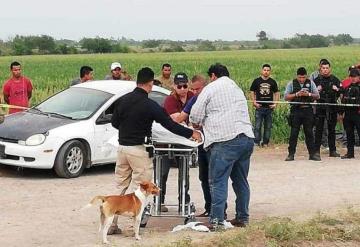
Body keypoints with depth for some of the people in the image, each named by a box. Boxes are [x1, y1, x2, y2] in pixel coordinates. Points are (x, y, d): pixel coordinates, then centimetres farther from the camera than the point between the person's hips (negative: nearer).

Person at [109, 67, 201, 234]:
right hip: (138, 149, -6)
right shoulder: (150, 105, -11)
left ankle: (112, 223, 12)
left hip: (122, 147, 6)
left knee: (121, 186, 13)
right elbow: (170, 125, -8)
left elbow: (114, 122, 15)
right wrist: (191, 133, 3)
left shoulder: (122, 100, 5)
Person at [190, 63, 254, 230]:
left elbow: (195, 117, 2)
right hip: (247, 138, 7)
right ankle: (242, 217, 20)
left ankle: (216, 220, -9)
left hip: (225, 141, -7)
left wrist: (199, 124, 26)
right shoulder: (237, 88, 25)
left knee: (218, 181, -5)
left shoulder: (210, 89, 3)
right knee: (241, 180, 15)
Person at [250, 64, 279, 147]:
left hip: (269, 107, 2)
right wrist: (254, 102, -5)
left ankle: (265, 142, 14)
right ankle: (256, 142, 3)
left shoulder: (273, 82, 7)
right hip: (259, 107, -2)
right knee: (257, 126, -3)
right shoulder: (256, 81, 2)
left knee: (268, 127, 6)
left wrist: (275, 103, 1)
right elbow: (252, 92, 6)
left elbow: (276, 93, 13)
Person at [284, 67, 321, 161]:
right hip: (296, 111, -1)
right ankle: (291, 154, 5)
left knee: (309, 132, 4)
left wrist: (309, 94, -12)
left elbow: (317, 96, 6)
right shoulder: (291, 84, 5)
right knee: (294, 133, 0)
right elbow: (286, 97, -1)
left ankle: (312, 154, 9)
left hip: (308, 110, 1)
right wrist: (296, 94, -14)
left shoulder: (310, 83, 10)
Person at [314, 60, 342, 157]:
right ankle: (316, 150, 1)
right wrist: (317, 91, -13)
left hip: (332, 108, 2)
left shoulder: (335, 80, 9)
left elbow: (341, 93, 8)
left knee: (332, 129, 7)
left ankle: (332, 150, 12)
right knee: (319, 129, -2)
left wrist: (337, 90, -11)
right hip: (320, 108, -1)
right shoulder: (317, 80, 5)